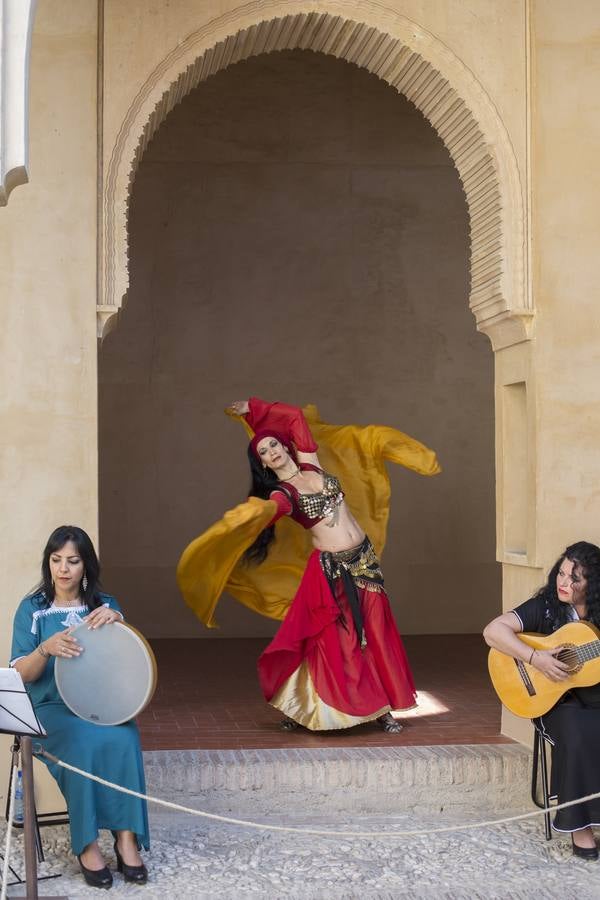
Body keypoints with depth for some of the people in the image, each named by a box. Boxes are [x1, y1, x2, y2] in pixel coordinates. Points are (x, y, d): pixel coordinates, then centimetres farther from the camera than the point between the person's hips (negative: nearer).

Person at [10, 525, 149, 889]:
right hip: (52, 707, -2)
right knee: (84, 742, -35)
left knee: (124, 740, -32)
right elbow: (20, 675, -2)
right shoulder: (32, 608, 4)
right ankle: (87, 843, -26)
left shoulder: (105, 605, 10)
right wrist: (45, 649, -24)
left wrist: (116, 622, -18)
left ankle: (127, 838, -28)